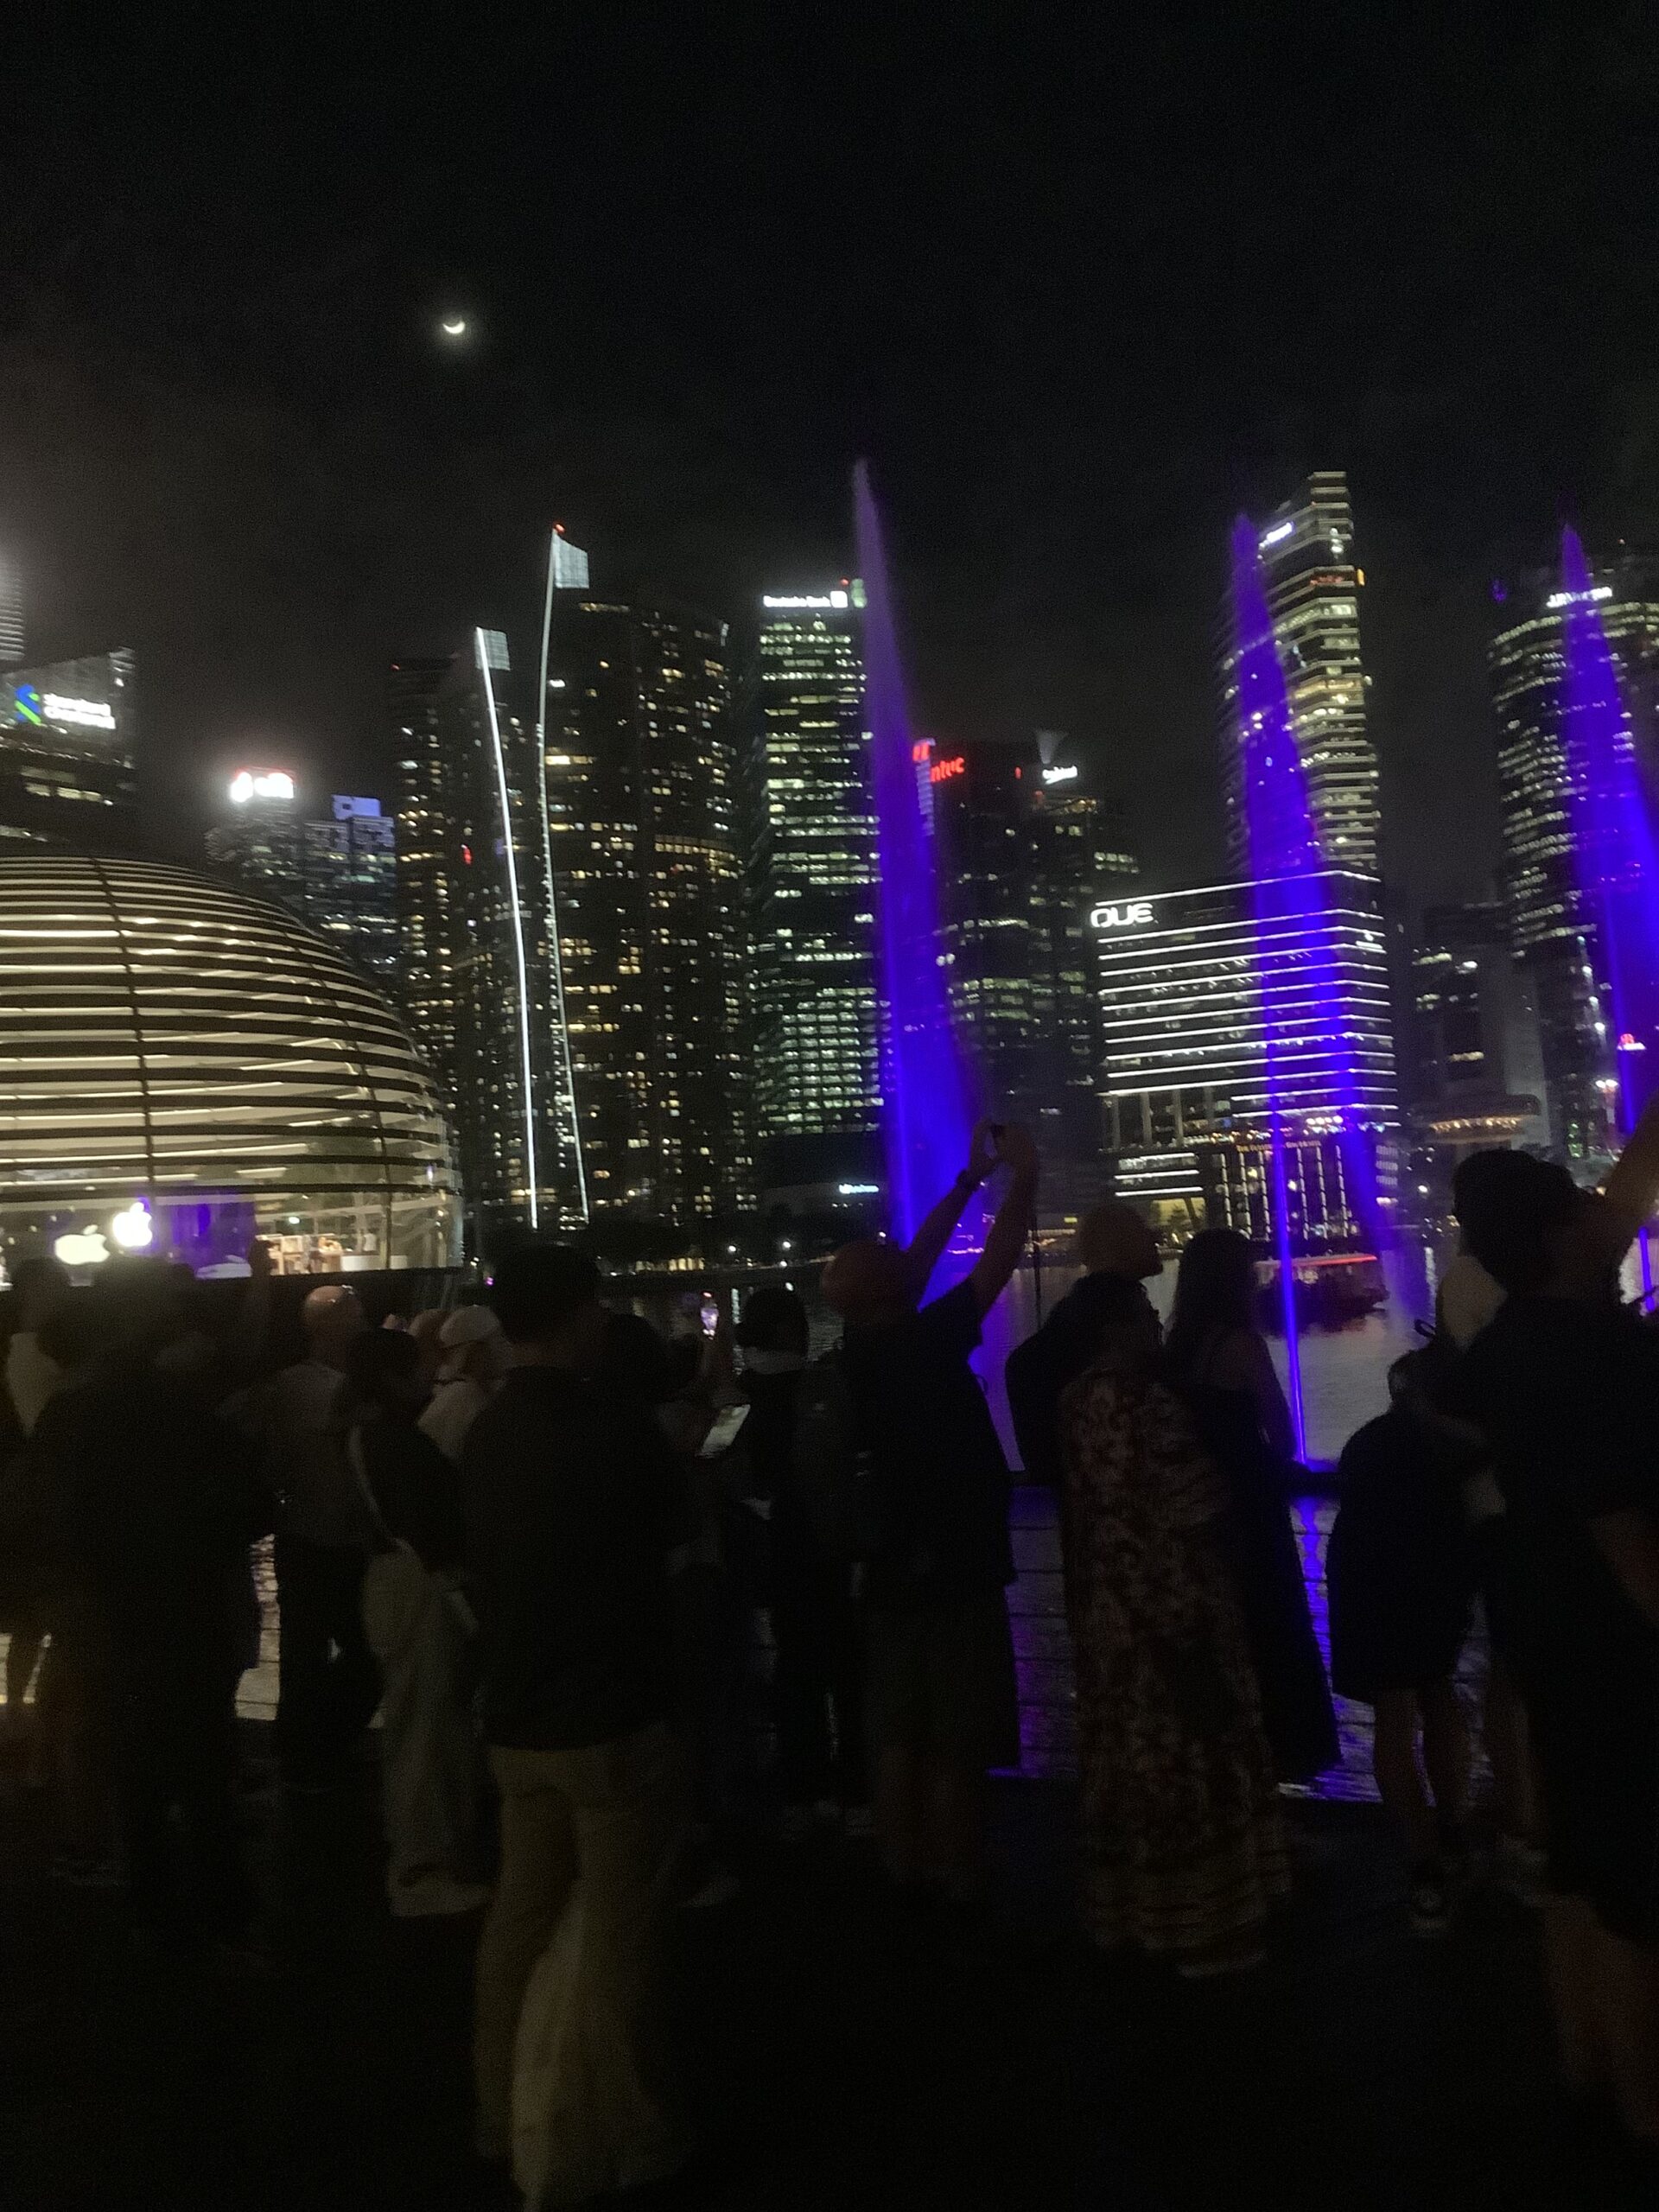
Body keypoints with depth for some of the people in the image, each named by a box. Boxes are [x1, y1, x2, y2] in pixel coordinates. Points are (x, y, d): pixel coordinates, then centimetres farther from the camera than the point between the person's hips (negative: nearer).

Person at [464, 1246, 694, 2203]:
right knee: (616, 1932, 5)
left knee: (526, 1909, 20)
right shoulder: (613, 1424, -19)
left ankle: (508, 2113, 33)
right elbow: (679, 1523, -2)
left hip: (519, 1717, 8)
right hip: (613, 1718, -8)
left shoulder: (489, 1432, 6)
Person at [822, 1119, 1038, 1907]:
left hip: (891, 1578, 7)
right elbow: (994, 1266, -15)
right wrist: (1023, 1180, -4)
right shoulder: (926, 1348, -21)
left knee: (899, 1742, 14)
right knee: (956, 1751, 3)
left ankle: (906, 1880, 25)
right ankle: (961, 1893, 11)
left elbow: (918, 1260, 5)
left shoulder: (858, 1358, -1)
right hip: (956, 1576, -7)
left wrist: (971, 1177, 9)